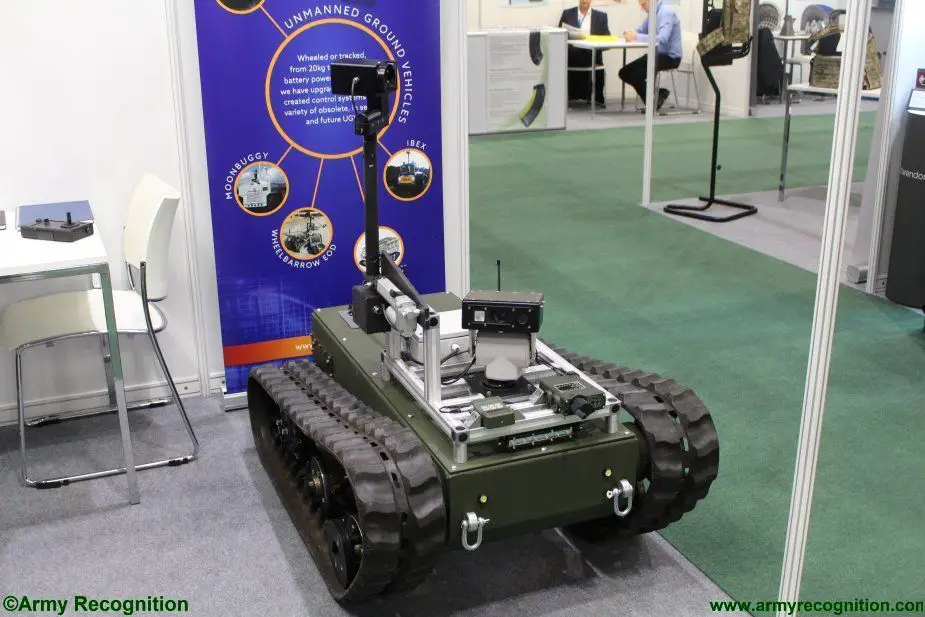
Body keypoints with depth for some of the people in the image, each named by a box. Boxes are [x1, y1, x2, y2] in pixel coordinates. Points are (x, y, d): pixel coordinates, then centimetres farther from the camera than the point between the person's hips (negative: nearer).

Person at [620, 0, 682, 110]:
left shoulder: (666, 13, -19)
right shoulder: (651, 13, 8)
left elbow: (662, 39, -32)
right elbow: (640, 31, 14)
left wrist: (637, 37, -31)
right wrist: (630, 34, -10)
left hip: (670, 57, -9)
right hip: (657, 54, 9)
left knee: (634, 74, -21)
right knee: (625, 73, 4)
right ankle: (658, 93, 8)